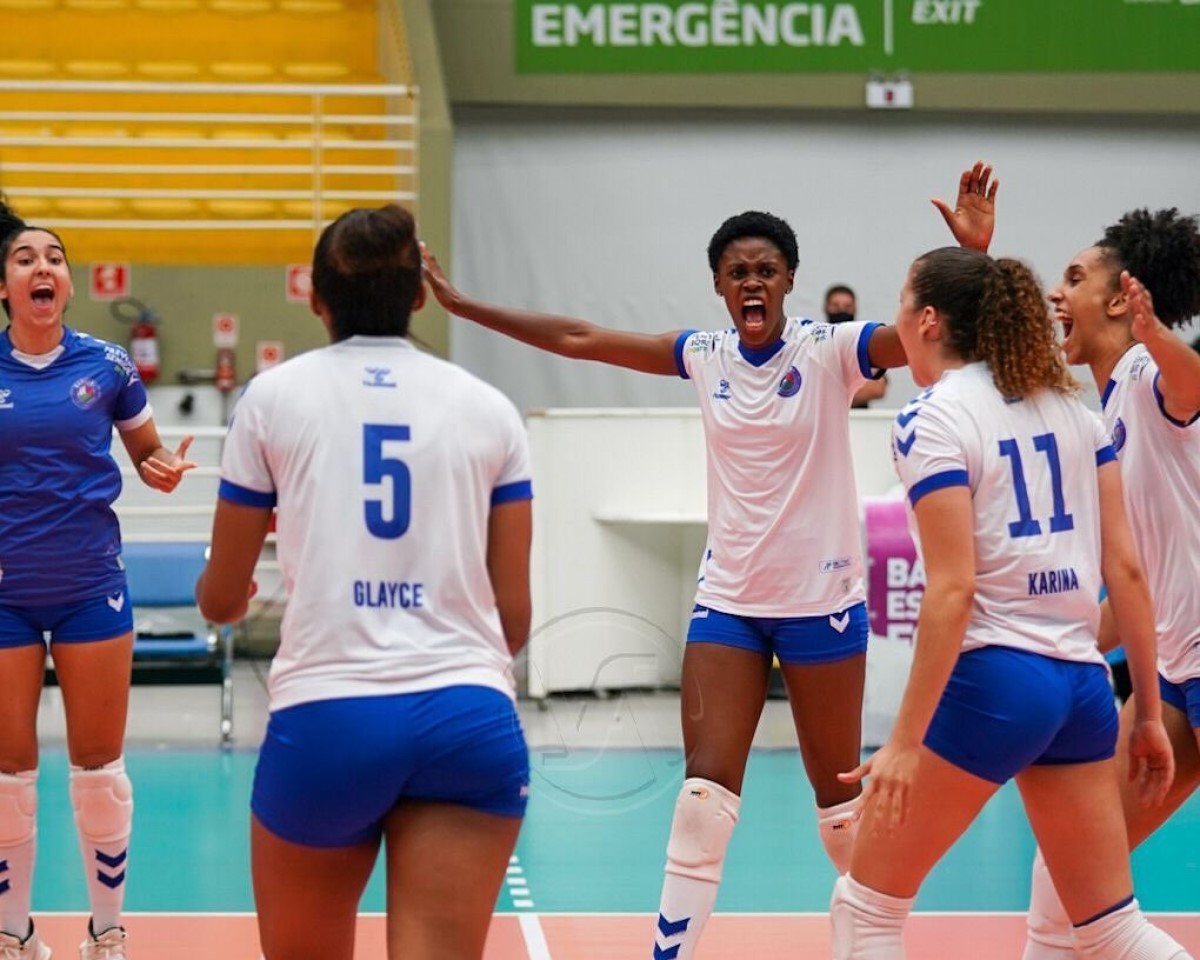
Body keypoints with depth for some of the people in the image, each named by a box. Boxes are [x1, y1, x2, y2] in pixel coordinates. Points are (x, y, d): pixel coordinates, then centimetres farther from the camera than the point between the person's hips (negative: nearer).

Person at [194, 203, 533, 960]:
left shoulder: (274, 397, 8)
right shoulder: (489, 408, 11)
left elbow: (221, 599, 15)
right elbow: (515, 615, 11)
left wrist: (228, 597, 40)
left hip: (325, 719, -1)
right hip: (470, 719, 1)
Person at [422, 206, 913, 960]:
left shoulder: (831, 351, -9)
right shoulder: (705, 357, 2)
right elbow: (581, 339, 4)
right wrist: (465, 306, 2)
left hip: (822, 604, -3)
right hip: (728, 601, 3)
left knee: (842, 801, 7)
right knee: (704, 798, -5)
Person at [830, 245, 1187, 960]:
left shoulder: (933, 420, -8)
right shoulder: (1070, 406, 11)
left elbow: (953, 591, -16)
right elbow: (1126, 567, 9)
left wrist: (906, 741, -15)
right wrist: (1151, 712, 13)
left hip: (992, 679, -7)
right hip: (1083, 684, 7)